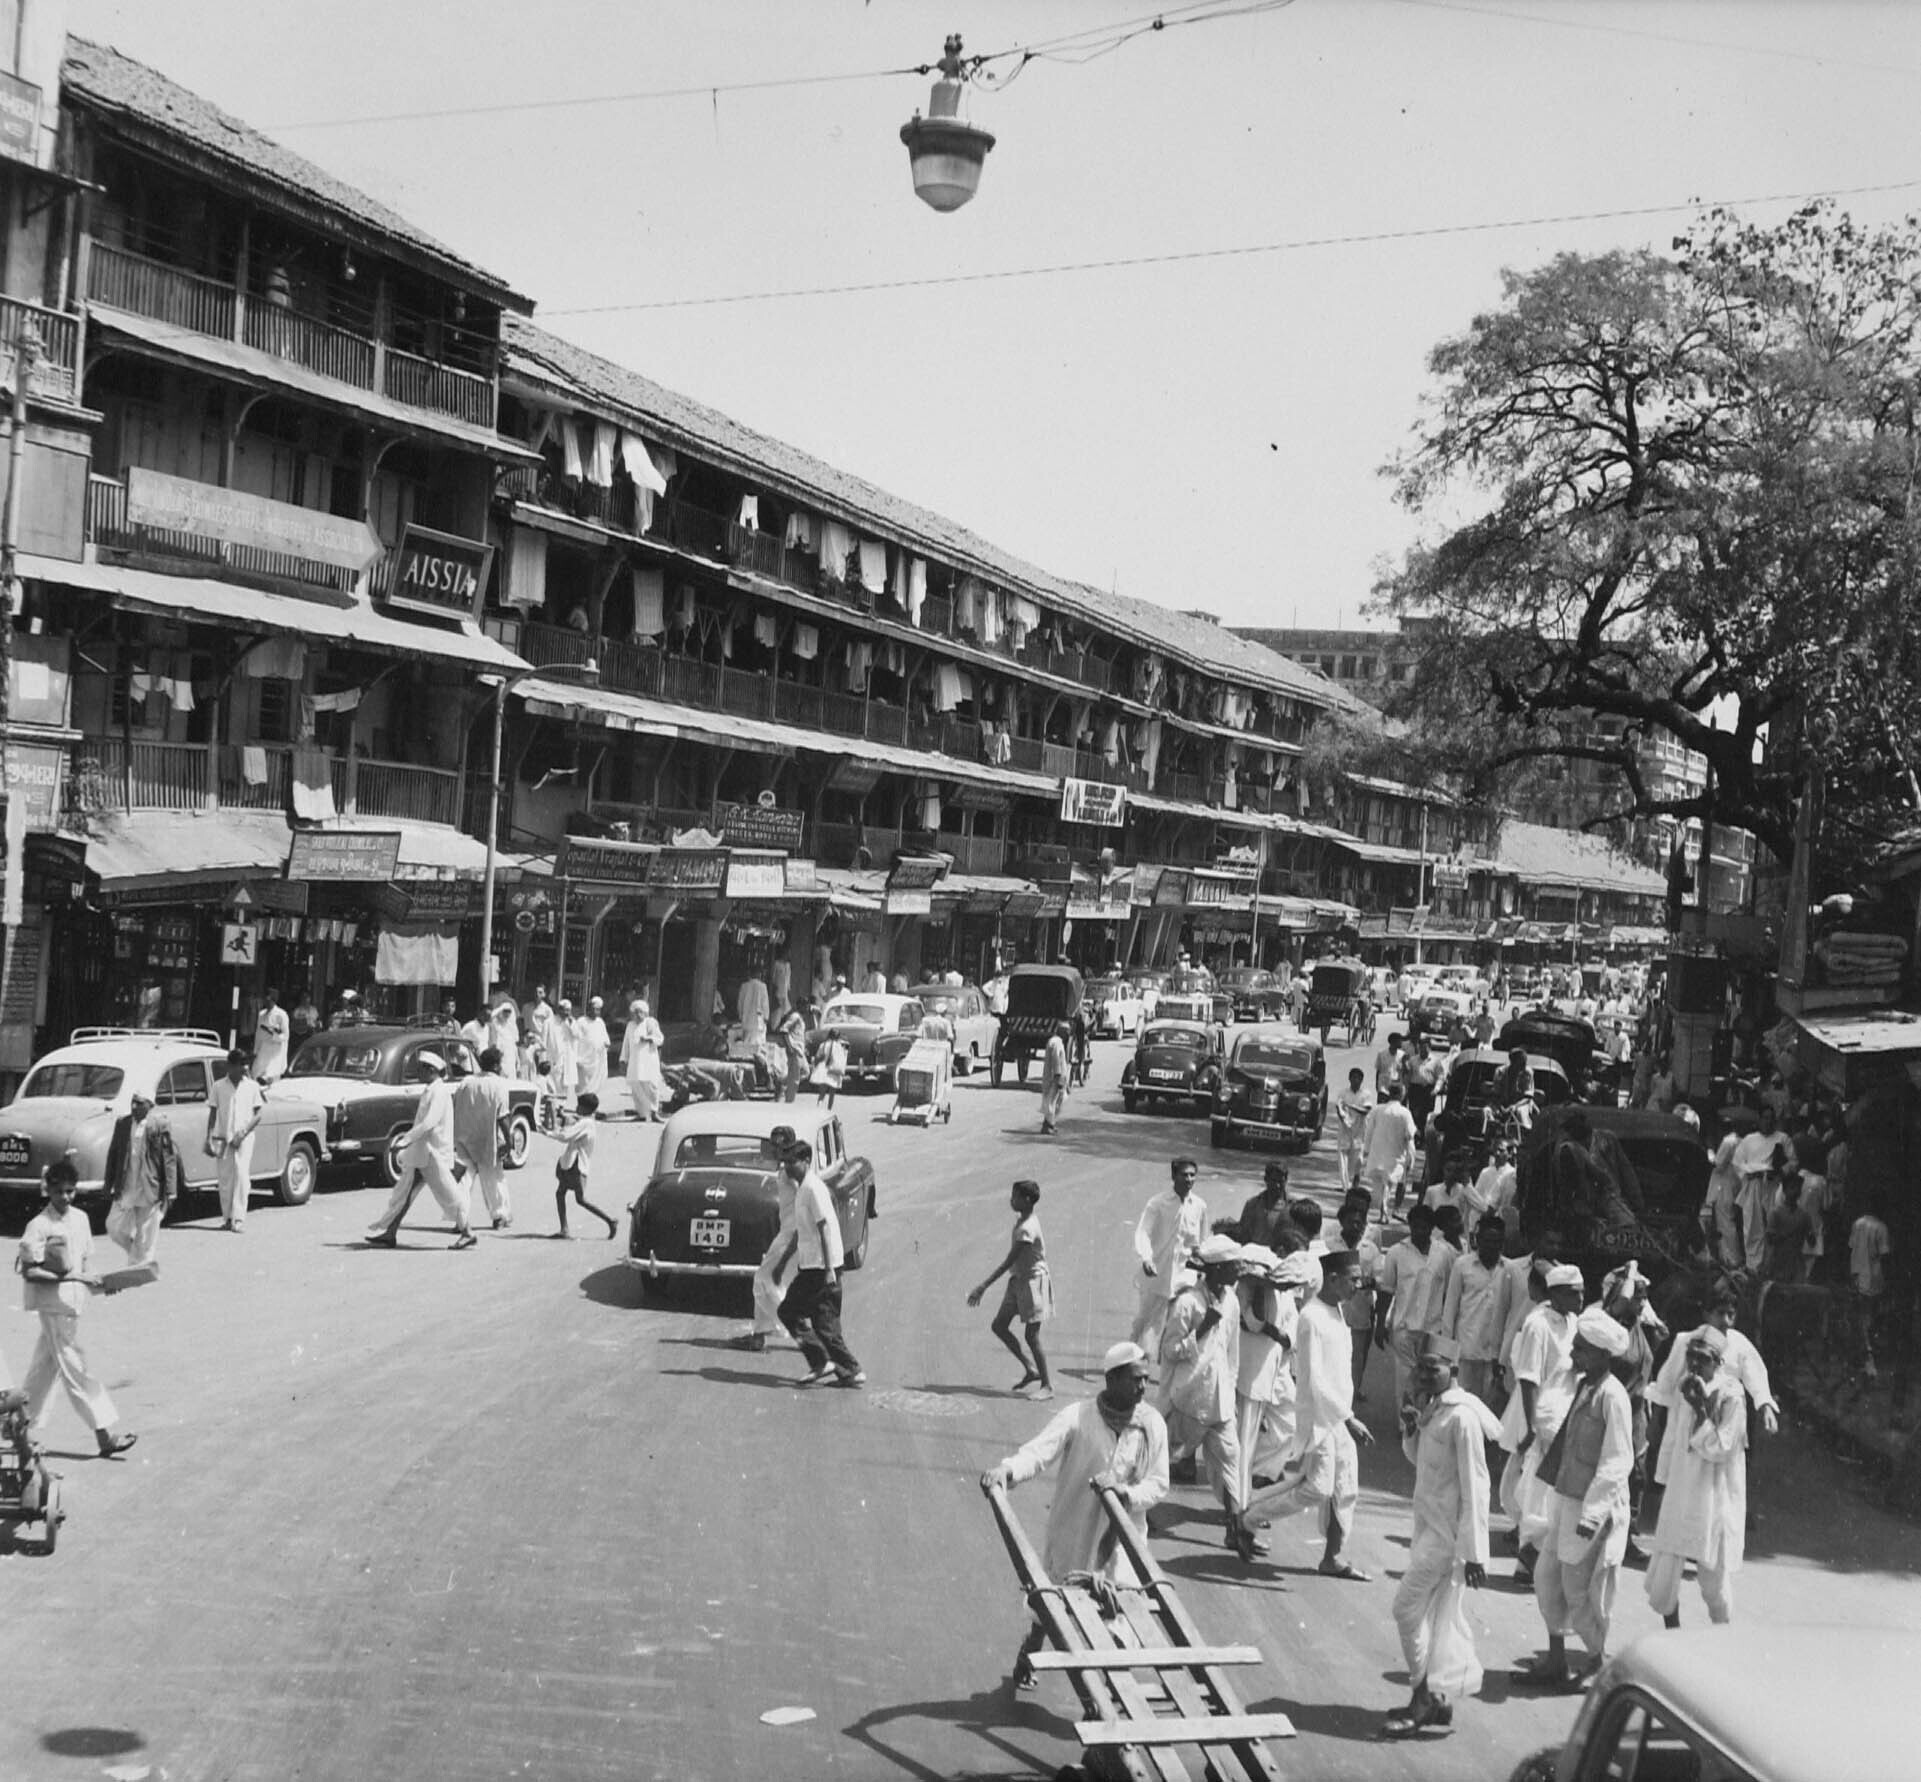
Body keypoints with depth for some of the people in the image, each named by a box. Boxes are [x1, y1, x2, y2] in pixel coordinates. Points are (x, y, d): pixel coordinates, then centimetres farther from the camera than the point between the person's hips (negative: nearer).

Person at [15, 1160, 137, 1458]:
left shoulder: (80, 1219, 7)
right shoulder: (38, 1226, -13)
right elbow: (28, 1271, -16)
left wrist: (98, 1282, -5)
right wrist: (64, 1277, -24)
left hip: (73, 1301, 7)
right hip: (53, 1304, -7)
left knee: (46, 1367, 16)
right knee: (76, 1368, -5)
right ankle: (104, 1437, -6)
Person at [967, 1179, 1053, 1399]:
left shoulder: (1027, 1228, -23)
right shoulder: (1021, 1220, 7)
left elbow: (1009, 1261, -24)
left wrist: (983, 1287, -24)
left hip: (1033, 1281, -10)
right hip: (1018, 1281, 10)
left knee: (1031, 1336, -5)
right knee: (999, 1326, 9)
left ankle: (1047, 1385, 4)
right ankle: (1030, 1369, 17)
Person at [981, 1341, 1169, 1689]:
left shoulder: (1152, 1424, -5)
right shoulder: (1078, 1417, -15)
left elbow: (1158, 1484, -2)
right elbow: (1040, 1451, -27)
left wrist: (1125, 1492, -22)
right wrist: (1006, 1470, -47)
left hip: (1121, 1538, 2)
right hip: (1073, 1532, -2)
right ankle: (1027, 1659, 45)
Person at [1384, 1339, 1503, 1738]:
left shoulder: (1462, 1417, -20)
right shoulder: (1431, 1406, 8)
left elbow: (1474, 1486, -19)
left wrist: (1474, 1552, -19)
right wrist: (1411, 1431, -2)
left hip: (1447, 1532, -9)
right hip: (1429, 1524, 9)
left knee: (1408, 1608, -6)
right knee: (1440, 1615, 13)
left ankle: (1424, 1699, 3)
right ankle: (1439, 1700, 20)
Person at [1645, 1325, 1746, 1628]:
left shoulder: (1731, 1396, -12)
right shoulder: (1685, 1387, 4)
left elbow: (1719, 1449, -15)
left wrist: (1700, 1408, -22)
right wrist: (1663, 1485, 16)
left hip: (1714, 1502, -4)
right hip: (1678, 1498, 4)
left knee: (1715, 1585, 5)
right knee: (1659, 1584, 1)